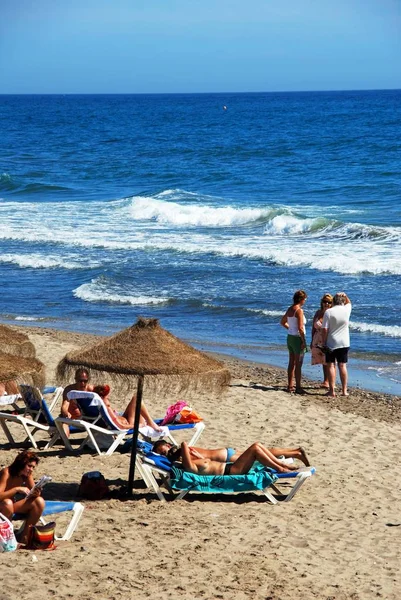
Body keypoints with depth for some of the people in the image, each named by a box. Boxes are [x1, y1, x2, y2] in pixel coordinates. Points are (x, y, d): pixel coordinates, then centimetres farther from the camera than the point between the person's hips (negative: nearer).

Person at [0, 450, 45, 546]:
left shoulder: (27, 474, -6)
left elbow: (33, 492, -2)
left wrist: (36, 493, -26)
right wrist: (17, 489, -40)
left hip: (14, 504, 6)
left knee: (39, 502, -15)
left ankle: (25, 536, -8)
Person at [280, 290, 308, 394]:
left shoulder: (290, 309, 6)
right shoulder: (299, 310, -18)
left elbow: (283, 322, 21)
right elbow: (300, 328, -22)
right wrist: (304, 342, -17)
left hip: (290, 337, 8)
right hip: (297, 338, -8)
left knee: (291, 363, 14)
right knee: (298, 364, -2)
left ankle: (290, 386, 20)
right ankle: (298, 388, 2)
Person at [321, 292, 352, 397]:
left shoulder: (329, 312, -9)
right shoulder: (346, 310, -2)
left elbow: (325, 329, -11)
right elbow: (349, 303, 25)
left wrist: (324, 342, -4)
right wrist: (345, 296, 14)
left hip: (331, 343, -2)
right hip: (344, 343, 2)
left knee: (331, 366, 3)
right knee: (342, 366, 8)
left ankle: (332, 390, 1)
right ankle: (344, 390, 8)